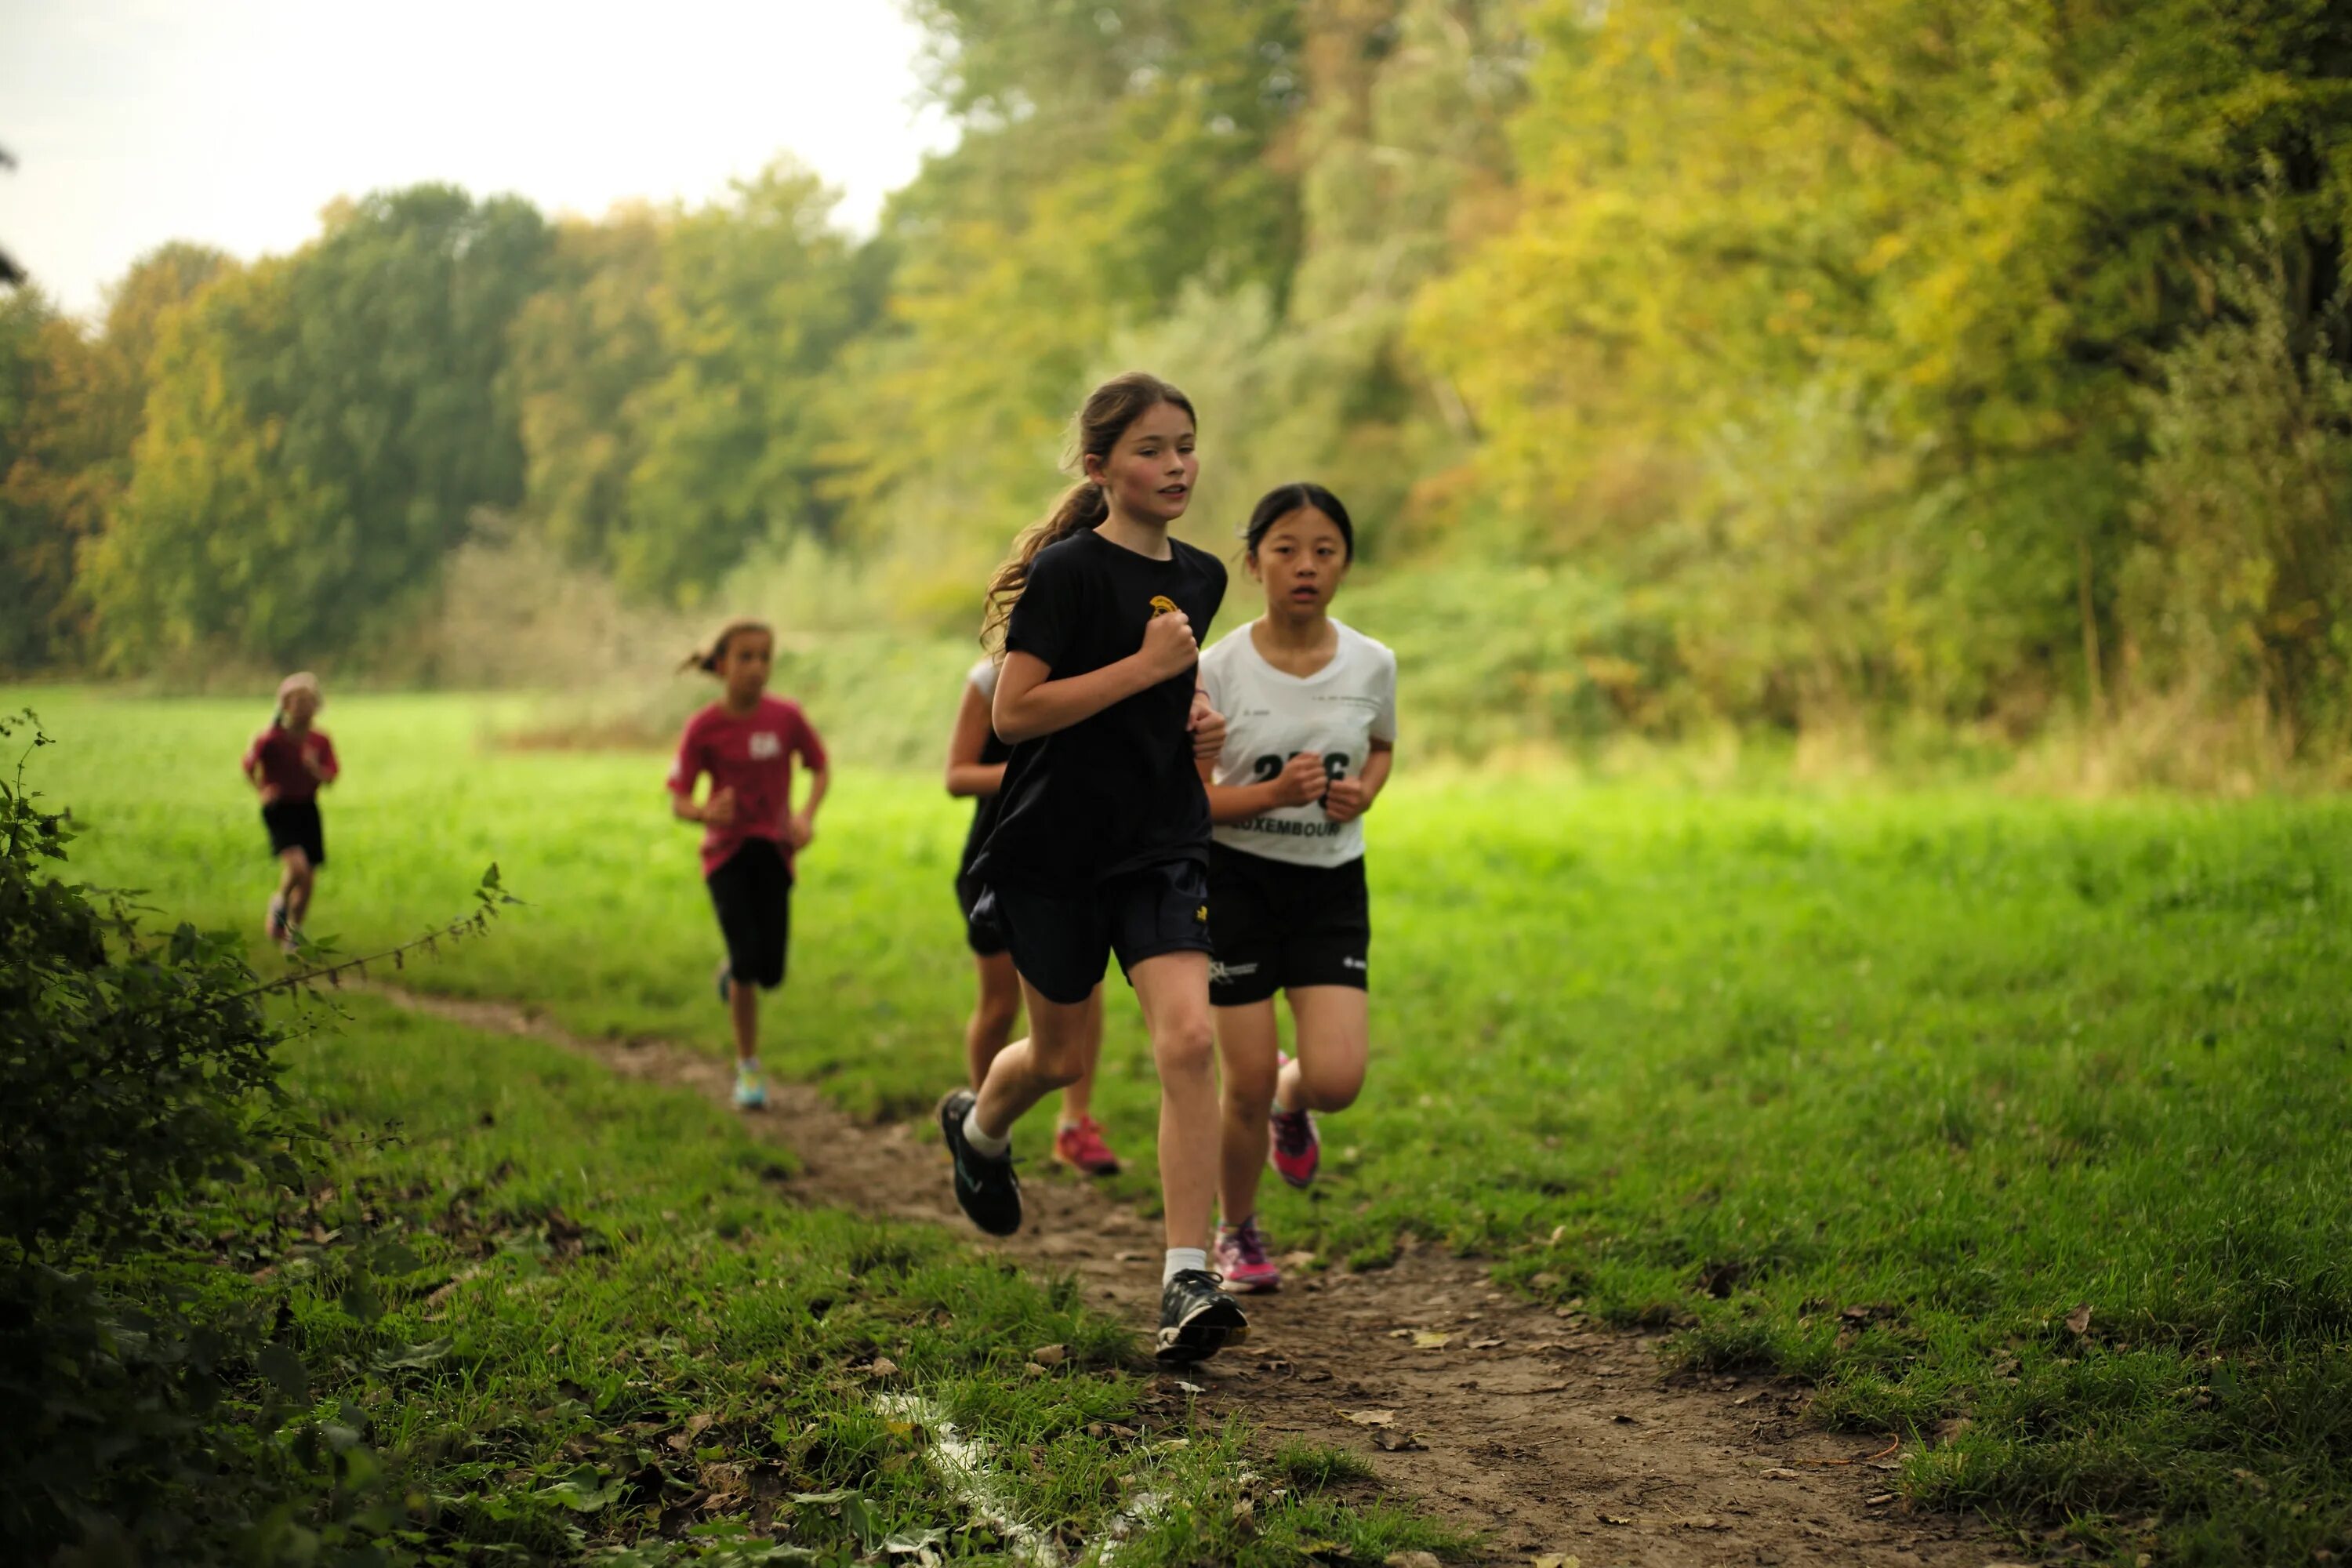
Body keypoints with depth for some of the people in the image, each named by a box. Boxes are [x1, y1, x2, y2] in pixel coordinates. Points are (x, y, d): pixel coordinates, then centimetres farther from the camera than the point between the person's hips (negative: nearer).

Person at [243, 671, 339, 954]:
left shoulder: (321, 741, -1)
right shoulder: (270, 740, -12)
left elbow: (329, 778, -2)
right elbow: (249, 765, 3)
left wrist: (315, 768, -22)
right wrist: (261, 790, -6)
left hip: (308, 809, 5)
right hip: (279, 810, -4)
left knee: (309, 880, 6)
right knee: (297, 865, -24)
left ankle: (293, 936, 24)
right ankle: (280, 904, 8)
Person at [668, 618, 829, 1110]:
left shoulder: (787, 717, -6)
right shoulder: (704, 728, -10)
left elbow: (820, 769, 9)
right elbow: (678, 802, -8)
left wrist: (807, 816, -9)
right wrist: (706, 813, -31)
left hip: (773, 851, 2)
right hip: (727, 852, -2)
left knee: (770, 972, -4)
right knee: (747, 962, -14)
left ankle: (731, 969, 35)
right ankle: (748, 1069, 4)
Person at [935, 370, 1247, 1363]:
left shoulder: (1200, 577, 9)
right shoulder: (1069, 571, -12)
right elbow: (1013, 712, -17)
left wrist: (1192, 705, 5)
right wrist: (1145, 668, -20)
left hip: (1162, 845, 4)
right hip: (1055, 846, -4)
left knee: (1187, 1040, -15)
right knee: (1062, 1055, 12)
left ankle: (1187, 1280, -12)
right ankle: (979, 1128, 49)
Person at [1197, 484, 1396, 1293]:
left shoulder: (1372, 665, -4)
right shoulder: (1219, 669, -11)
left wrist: (1362, 793, -5)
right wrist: (1274, 794, -24)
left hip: (1332, 887, 2)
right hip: (1237, 882, -2)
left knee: (1336, 1080, -12)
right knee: (1247, 1083, -1)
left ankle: (1292, 1102, 27)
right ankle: (1238, 1232, 26)